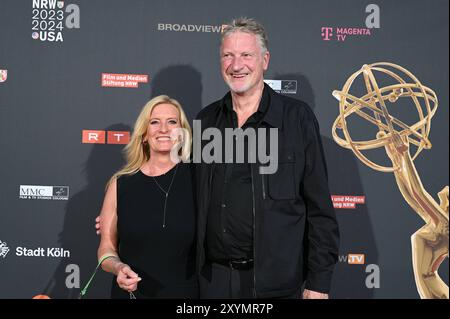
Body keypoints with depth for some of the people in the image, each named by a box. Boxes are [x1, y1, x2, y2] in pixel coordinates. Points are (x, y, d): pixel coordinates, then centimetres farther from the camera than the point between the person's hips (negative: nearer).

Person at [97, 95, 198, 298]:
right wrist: (119, 267, -17)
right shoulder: (120, 183, -4)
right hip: (130, 293, 1)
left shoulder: (196, 177, -7)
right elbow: (106, 248, 0)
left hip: (185, 293, 0)